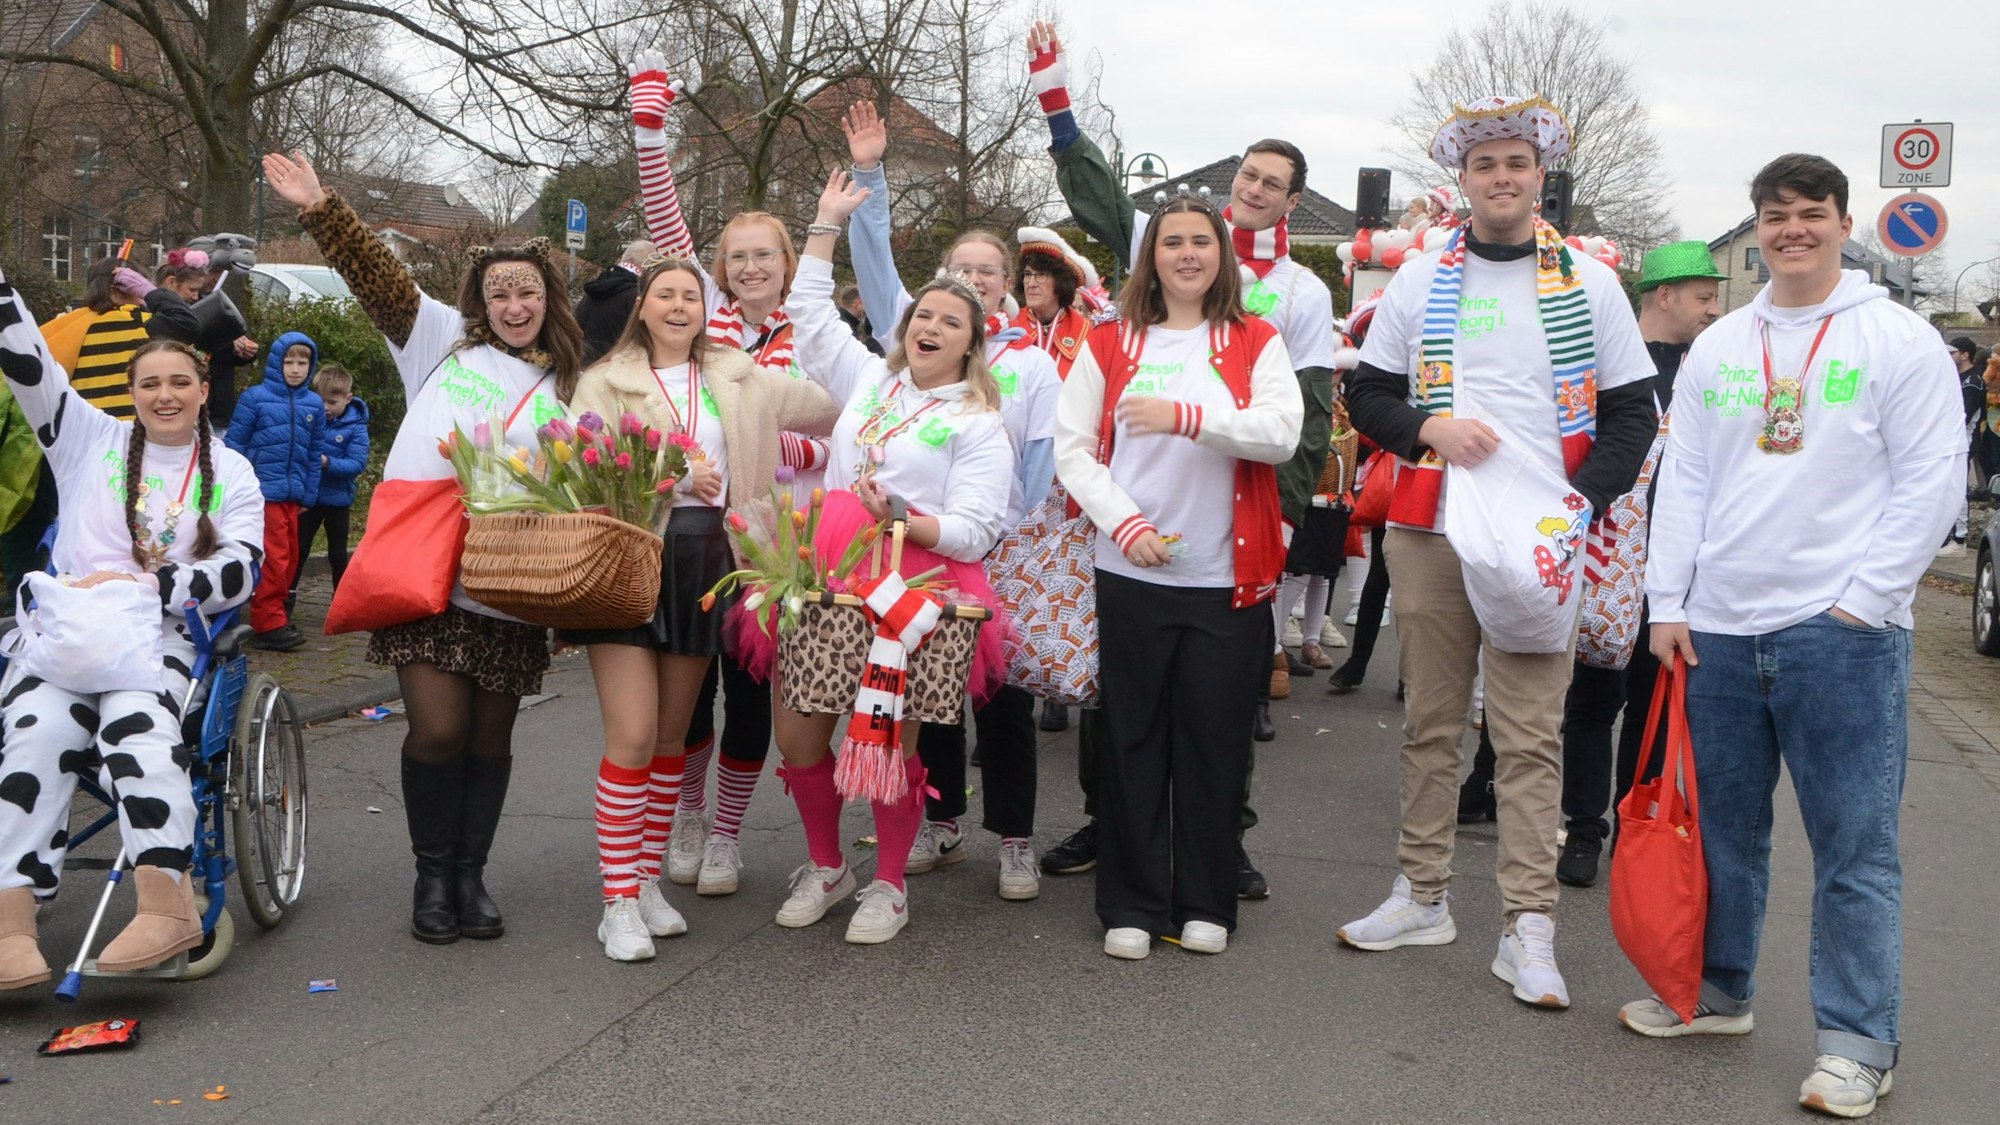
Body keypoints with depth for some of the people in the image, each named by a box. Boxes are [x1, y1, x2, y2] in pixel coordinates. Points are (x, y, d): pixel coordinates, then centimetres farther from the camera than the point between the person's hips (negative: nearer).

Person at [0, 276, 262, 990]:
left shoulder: (231, 472, 15)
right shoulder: (90, 438, 18)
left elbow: (240, 570, 2)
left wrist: (146, 585, -12)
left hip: (160, 636, -1)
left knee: (135, 721, -35)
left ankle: (167, 905, -46)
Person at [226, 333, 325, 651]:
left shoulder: (314, 404, 9)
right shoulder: (255, 397, -4)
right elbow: (235, 444, -3)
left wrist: (309, 494, 10)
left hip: (293, 494, 5)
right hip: (263, 491, -5)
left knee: (290, 557, 10)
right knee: (273, 557, -7)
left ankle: (276, 611, 23)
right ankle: (269, 624, -1)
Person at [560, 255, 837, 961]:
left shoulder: (737, 378, 14)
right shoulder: (604, 381, 5)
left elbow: (830, 407, 20)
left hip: (703, 558, 4)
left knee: (673, 737, 9)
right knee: (634, 737, -11)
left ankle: (648, 880, 21)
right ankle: (618, 901, -3)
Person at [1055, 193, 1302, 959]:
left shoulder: (1255, 343, 6)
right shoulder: (1110, 345, 8)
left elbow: (1282, 432, -10)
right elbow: (1073, 448, 2)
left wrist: (1186, 417, -23)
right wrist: (1124, 522, -13)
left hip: (1229, 577, 0)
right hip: (1131, 573, 0)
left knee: (1215, 740, 4)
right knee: (1133, 737, 4)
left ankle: (1206, 903, 17)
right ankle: (1131, 904, 14)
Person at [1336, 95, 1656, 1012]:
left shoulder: (1589, 282, 6)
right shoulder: (1419, 280, 10)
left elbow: (1631, 413, 5)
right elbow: (1366, 394, 10)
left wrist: (1580, 500, -10)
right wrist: (1428, 426, -11)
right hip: (1427, 532, 2)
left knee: (1531, 734, -5)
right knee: (1430, 722, 9)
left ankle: (1528, 928, 0)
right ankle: (1422, 897, 21)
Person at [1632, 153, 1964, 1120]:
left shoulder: (1901, 341, -2)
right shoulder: (1717, 347, 12)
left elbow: (1930, 485, -5)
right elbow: (1683, 481, 12)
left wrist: (1861, 602, -11)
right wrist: (1668, 604, 5)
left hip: (1841, 635, -4)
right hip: (1720, 630, 5)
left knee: (1854, 847, -1)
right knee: (1722, 828, 14)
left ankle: (1858, 1041, 8)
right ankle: (1719, 992, 30)